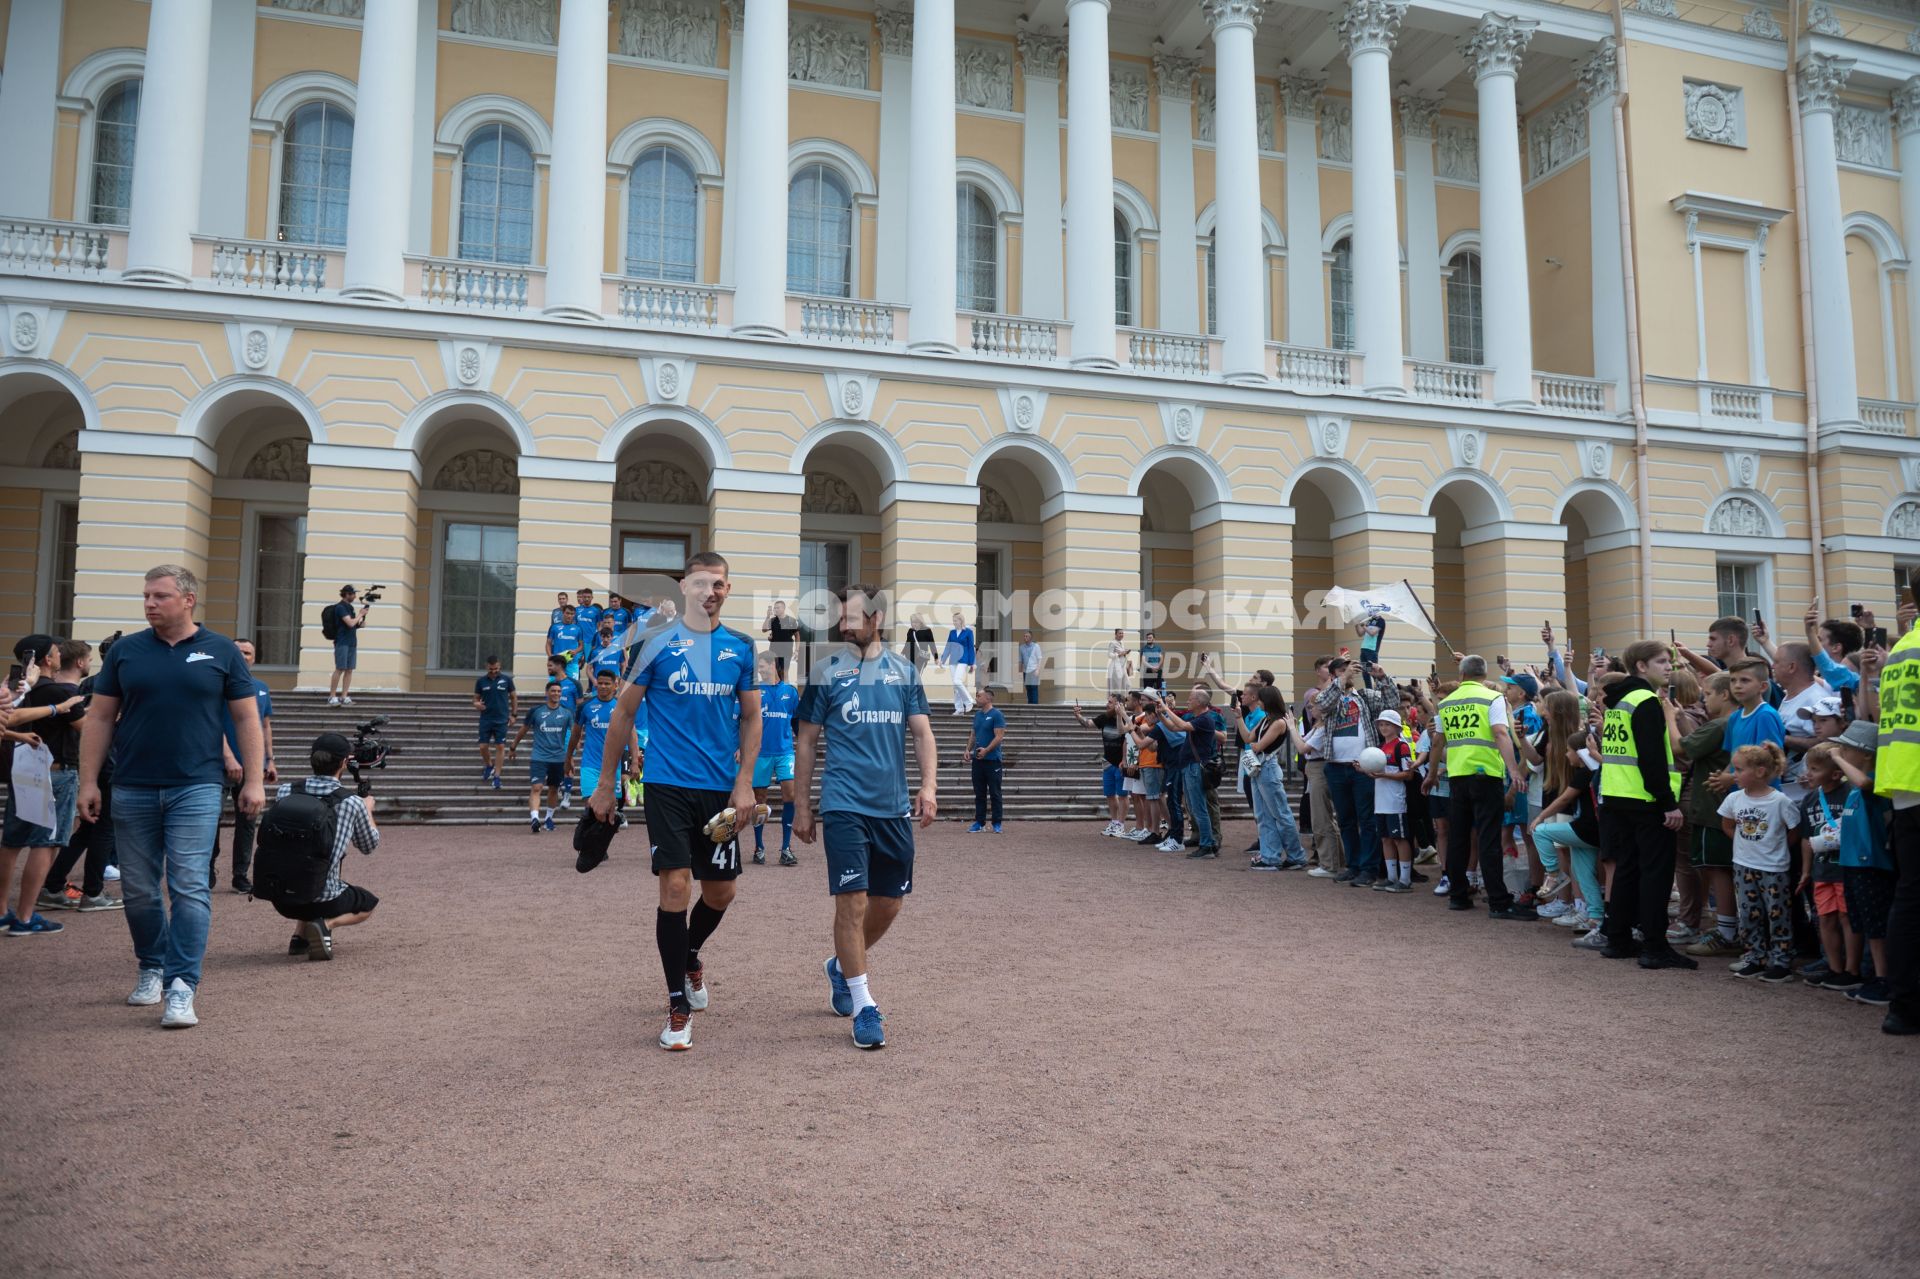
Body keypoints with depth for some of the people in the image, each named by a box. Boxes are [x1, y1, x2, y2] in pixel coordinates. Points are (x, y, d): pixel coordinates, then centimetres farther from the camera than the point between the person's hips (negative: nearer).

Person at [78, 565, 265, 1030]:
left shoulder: (220, 651, 2)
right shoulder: (125, 651, 6)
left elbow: (246, 717, 3)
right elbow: (100, 718, 8)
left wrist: (253, 780, -3)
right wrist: (88, 782, 2)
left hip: (196, 787, -2)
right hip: (133, 789, 3)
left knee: (189, 887, -8)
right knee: (139, 890, 10)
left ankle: (182, 986, -7)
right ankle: (151, 968, 29)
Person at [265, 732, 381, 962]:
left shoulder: (285, 790, -1)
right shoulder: (352, 803, -9)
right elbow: (369, 847, 9)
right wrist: (368, 810, 27)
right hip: (323, 899, -5)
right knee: (368, 903, 26)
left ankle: (300, 936, 18)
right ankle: (327, 924, -4)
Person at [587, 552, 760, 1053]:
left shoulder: (740, 647, 6)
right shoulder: (658, 642, -3)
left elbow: (751, 718, 10)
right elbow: (624, 714, 3)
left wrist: (744, 782, 0)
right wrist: (605, 784, 3)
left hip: (721, 789, 3)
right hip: (668, 784, -3)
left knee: (720, 892, 10)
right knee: (676, 887, -9)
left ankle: (690, 957, 42)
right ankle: (678, 1007, 5)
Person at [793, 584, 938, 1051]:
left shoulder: (904, 672, 8)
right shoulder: (826, 672, 1)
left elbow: (922, 733, 7)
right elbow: (807, 742, 5)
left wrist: (929, 786, -8)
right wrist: (802, 808, 3)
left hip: (893, 807, 4)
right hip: (844, 805, -3)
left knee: (889, 903, 11)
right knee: (852, 901, -7)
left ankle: (841, 966, 37)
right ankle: (864, 1007, 4)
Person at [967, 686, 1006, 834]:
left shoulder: (996, 715, -9)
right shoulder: (977, 714, 12)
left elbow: (999, 737, -16)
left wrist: (986, 750, -25)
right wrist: (968, 749, 4)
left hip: (992, 760, -7)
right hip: (977, 760, 7)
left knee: (994, 793, 0)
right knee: (979, 793, 10)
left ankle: (997, 824, 6)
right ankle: (979, 822, 16)